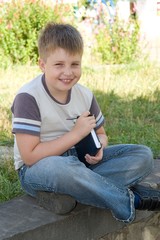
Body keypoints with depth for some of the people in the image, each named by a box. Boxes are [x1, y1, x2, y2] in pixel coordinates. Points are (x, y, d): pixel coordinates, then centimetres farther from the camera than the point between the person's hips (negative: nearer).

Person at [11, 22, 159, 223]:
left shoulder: (84, 94, 2)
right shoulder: (28, 98, -17)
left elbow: (101, 134, 16)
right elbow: (30, 156, -22)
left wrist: (98, 148, -10)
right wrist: (76, 133, -21)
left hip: (79, 162, 7)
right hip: (37, 170, -6)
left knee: (143, 155, -7)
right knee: (58, 167, -44)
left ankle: (83, 187, -24)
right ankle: (126, 201, -23)